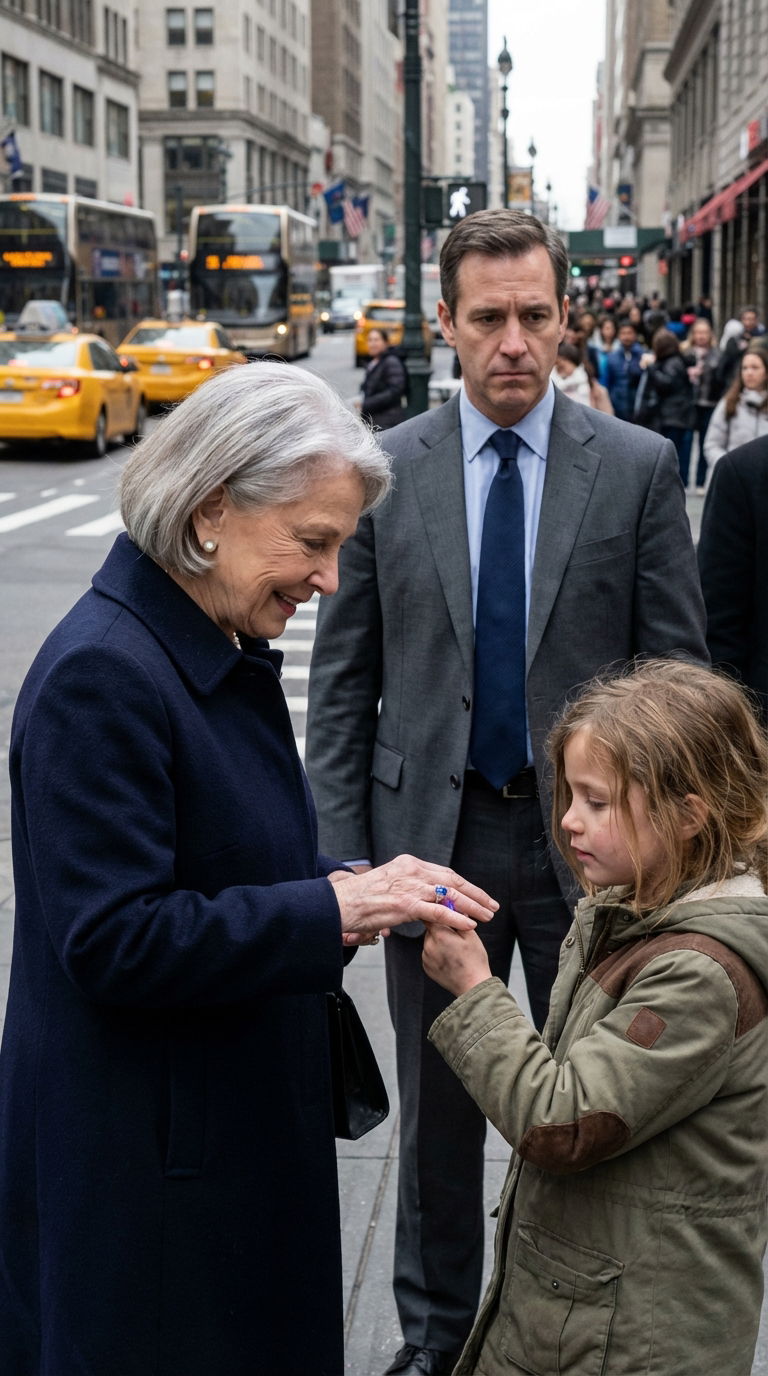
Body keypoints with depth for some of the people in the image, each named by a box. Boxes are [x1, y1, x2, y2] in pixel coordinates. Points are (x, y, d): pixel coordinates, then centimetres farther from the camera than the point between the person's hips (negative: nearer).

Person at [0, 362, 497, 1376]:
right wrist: (334, 908, -24)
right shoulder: (101, 674, -22)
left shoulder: (229, 653, 7)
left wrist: (366, 883, -2)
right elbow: (114, 939, -25)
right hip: (144, 1160, -9)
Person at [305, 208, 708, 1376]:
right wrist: (343, 853, -3)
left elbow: (679, 669, -1)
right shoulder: (384, 470, 0)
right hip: (432, 834, 1)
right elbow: (343, 682, 2)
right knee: (437, 1105, 14)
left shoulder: (639, 466, -2)